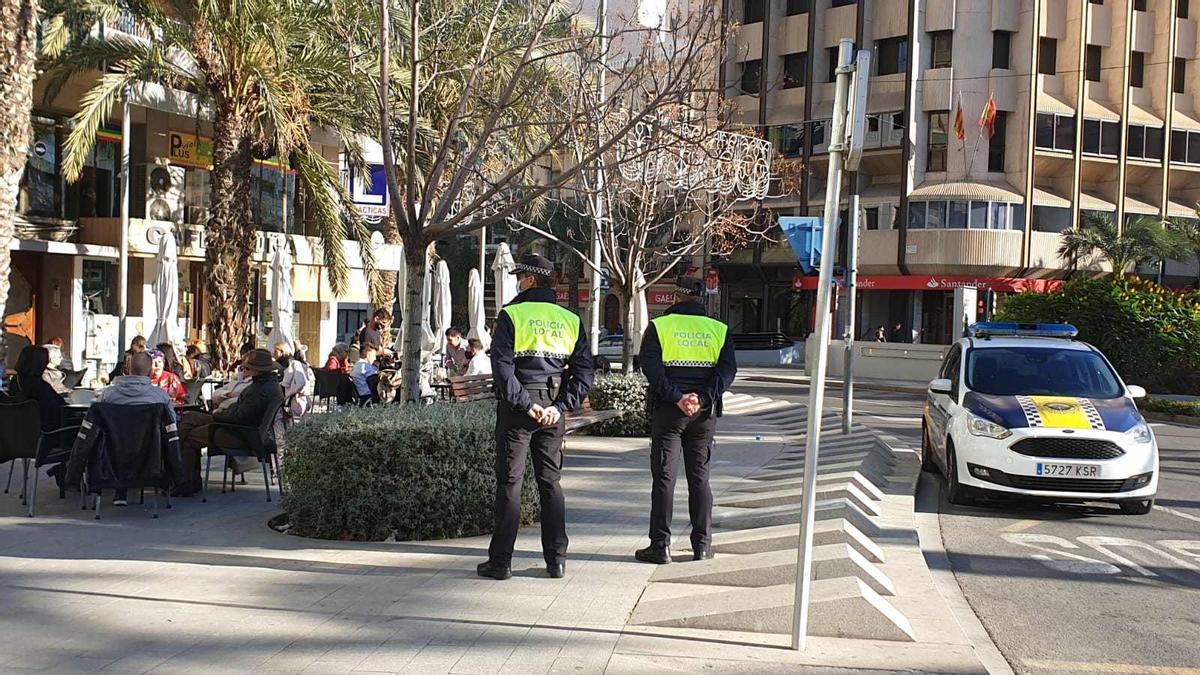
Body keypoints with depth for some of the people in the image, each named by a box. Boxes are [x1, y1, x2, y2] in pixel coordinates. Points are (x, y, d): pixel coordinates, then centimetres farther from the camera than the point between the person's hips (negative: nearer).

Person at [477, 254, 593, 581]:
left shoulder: (512, 314, -5)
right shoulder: (571, 319, 8)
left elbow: (502, 366, -15)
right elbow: (584, 370, 2)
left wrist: (525, 404, -13)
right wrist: (561, 406, -4)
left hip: (518, 407, -4)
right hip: (553, 409, 4)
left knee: (509, 481, 1)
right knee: (550, 482, 11)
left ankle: (500, 561, 3)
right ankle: (557, 560, 12)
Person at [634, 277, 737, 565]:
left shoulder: (659, 326, 0)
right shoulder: (718, 329, 6)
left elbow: (650, 366, -12)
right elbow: (728, 368, -4)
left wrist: (677, 397, -15)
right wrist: (703, 398, -12)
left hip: (668, 411, -2)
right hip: (705, 412, 2)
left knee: (663, 477, 2)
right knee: (699, 477, 11)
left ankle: (660, 545, 1)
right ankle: (702, 544, 12)